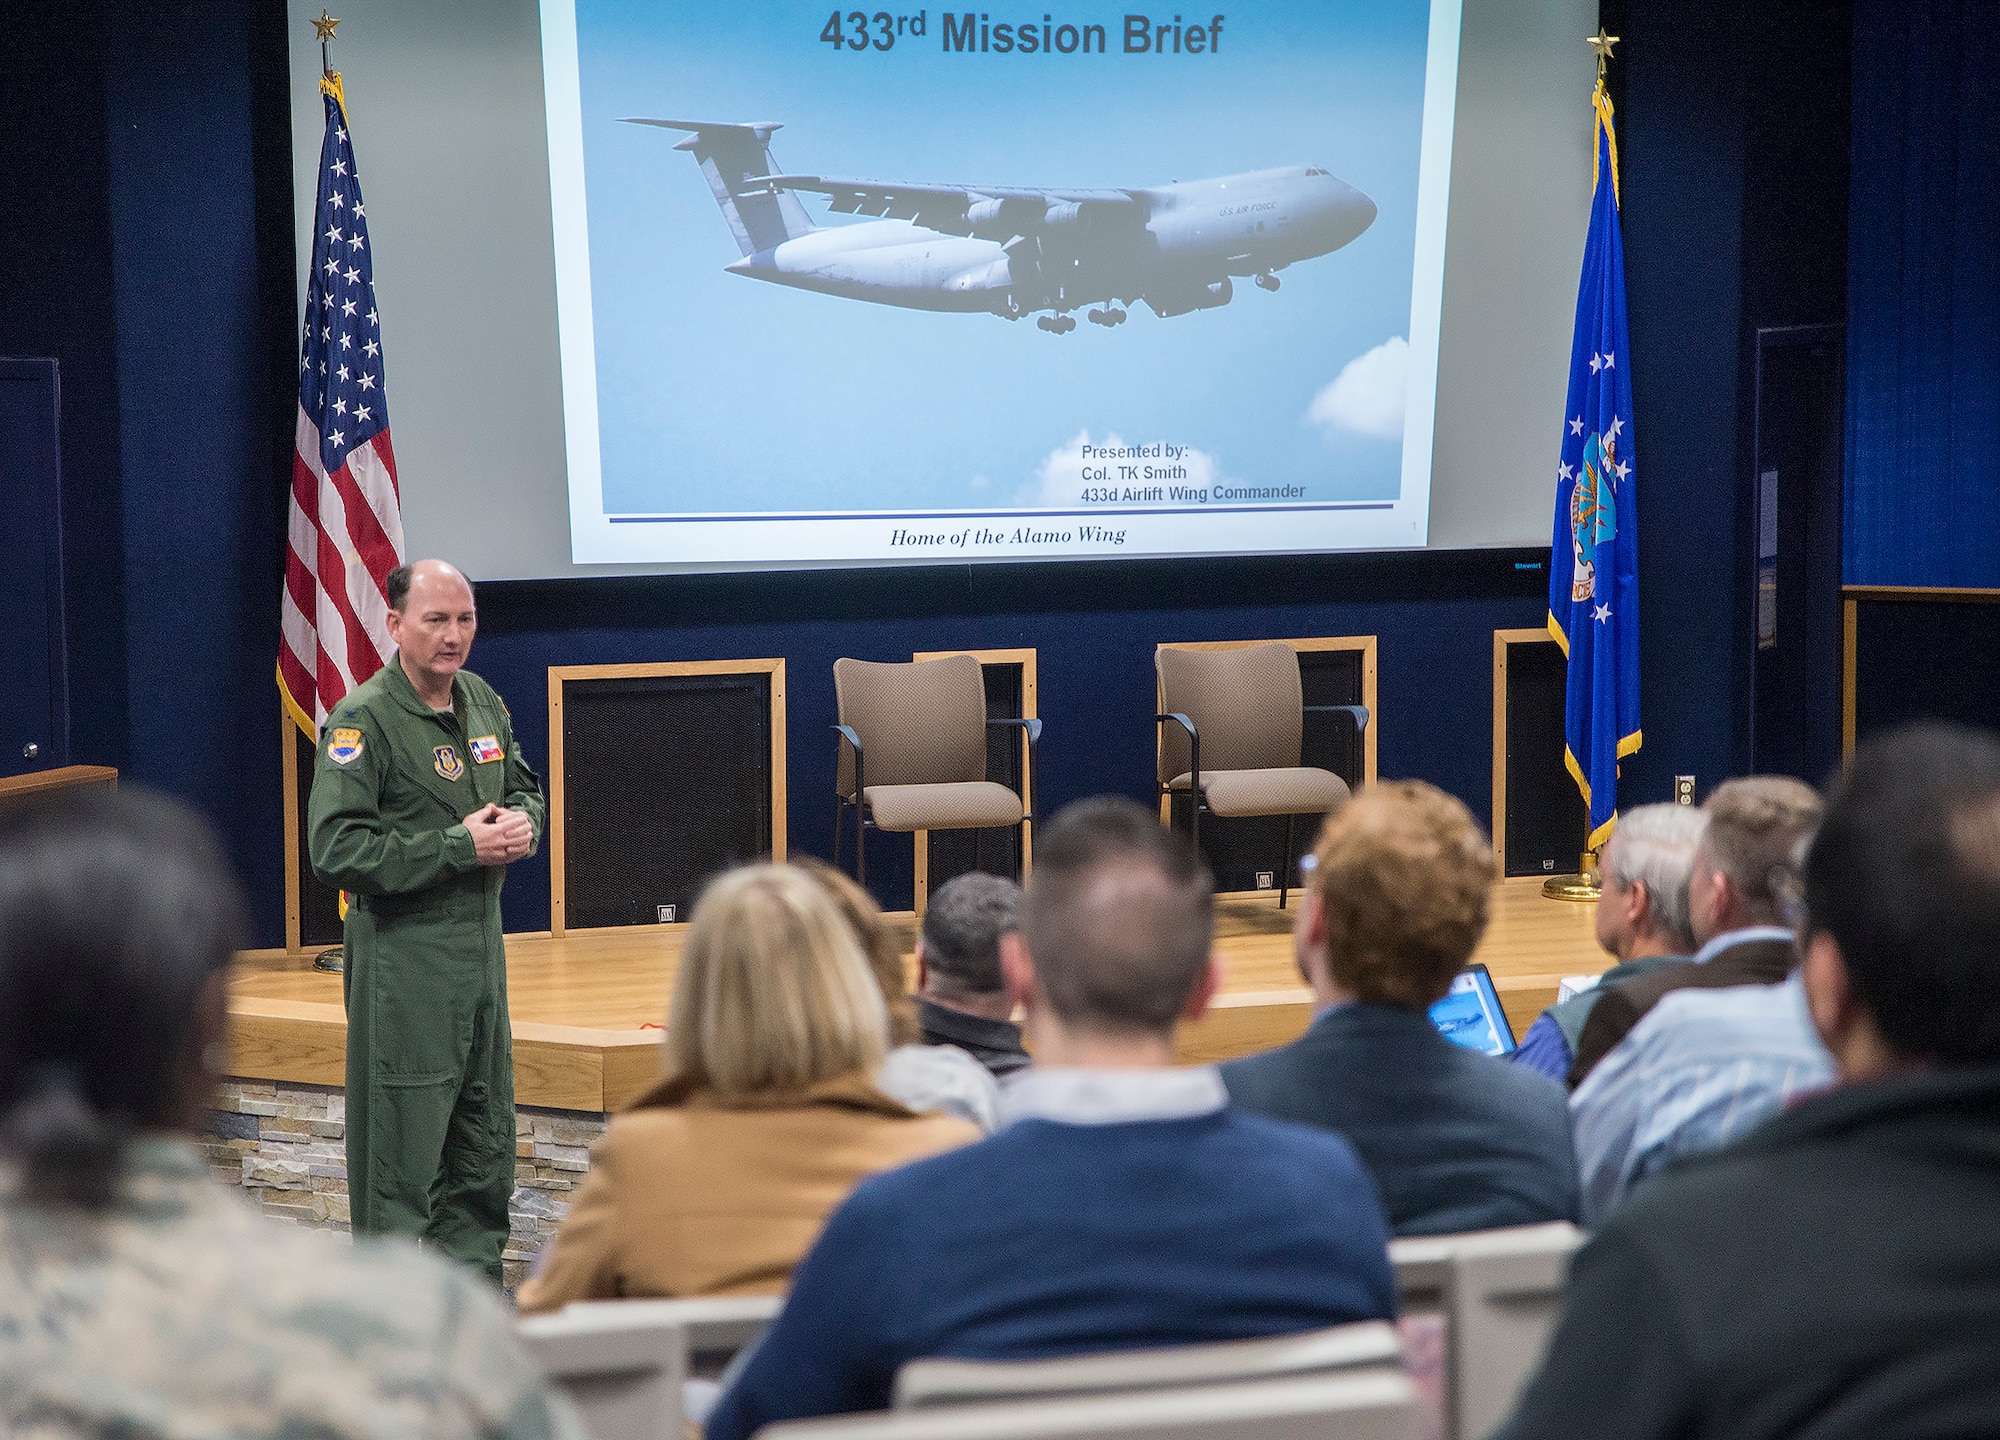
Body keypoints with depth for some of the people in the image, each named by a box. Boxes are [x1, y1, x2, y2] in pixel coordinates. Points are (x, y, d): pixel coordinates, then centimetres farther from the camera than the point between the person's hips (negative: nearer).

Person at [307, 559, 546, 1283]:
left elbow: (526, 788, 25)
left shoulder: (483, 701, 10)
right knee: (401, 1141, -4)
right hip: (402, 955, -8)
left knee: (485, 1134, 15)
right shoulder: (362, 720, -14)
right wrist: (460, 846, -20)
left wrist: (522, 826, 0)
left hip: (481, 942, 8)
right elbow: (336, 850, -21)